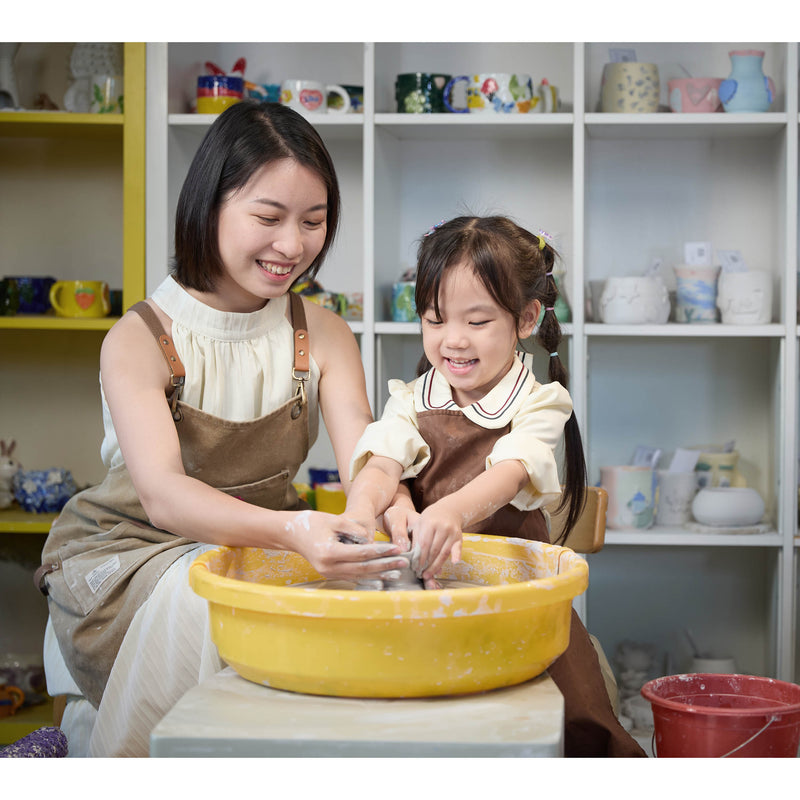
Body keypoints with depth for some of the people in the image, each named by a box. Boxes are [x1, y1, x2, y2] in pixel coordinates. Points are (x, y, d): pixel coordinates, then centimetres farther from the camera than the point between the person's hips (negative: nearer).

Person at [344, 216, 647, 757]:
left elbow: (510, 472, -20)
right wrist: (366, 505, -34)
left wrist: (454, 510, -44)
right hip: (420, 590, 2)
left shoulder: (538, 406, 0)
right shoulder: (411, 403, 10)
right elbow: (381, 463, -8)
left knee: (575, 727, -21)